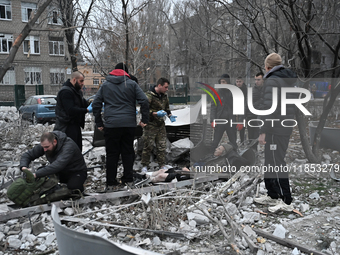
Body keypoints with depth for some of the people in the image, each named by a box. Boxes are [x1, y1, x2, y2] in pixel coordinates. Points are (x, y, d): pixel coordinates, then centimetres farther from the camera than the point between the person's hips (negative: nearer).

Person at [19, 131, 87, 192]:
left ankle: (79, 185, 0)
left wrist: (36, 175, -54)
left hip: (76, 171, -6)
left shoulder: (68, 146, -34)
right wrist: (23, 167, -30)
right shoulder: (45, 144, -14)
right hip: (60, 171, 6)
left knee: (72, 187, -36)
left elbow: (58, 165, -48)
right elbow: (28, 155, -6)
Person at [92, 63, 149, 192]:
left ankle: (111, 183, 5)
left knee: (112, 154, 4)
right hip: (129, 124, 0)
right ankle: (128, 180, 13)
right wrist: (144, 120, 2)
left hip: (111, 124, 0)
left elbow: (96, 104, 8)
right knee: (128, 152, 11)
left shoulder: (105, 85, 11)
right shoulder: (132, 84, 6)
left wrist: (99, 123, 11)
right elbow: (144, 101, -2)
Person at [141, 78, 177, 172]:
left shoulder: (164, 96, 11)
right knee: (148, 146, -1)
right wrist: (156, 113, -26)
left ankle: (162, 165, 15)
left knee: (162, 146, 7)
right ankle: (144, 166, 12)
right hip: (150, 125, -7)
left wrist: (170, 115, 5)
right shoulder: (149, 95, -13)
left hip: (161, 125, 7)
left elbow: (167, 108, 24)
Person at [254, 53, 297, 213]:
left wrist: (263, 131, -21)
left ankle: (286, 202, 0)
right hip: (286, 128, 9)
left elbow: (268, 107, -22)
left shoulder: (271, 81, -12)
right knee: (270, 162, 18)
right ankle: (272, 195, 27)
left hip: (275, 130, -9)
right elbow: (292, 105, 18)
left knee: (276, 163, -4)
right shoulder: (288, 80, 16)